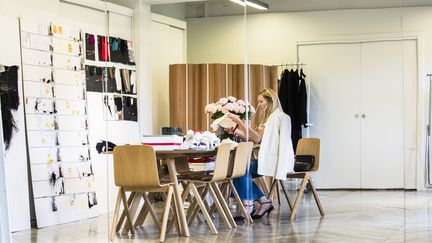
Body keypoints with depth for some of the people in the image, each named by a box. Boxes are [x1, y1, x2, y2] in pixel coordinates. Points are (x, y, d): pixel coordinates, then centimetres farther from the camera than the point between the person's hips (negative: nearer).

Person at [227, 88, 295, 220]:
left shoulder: (278, 116, -9)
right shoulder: (270, 118, 23)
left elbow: (258, 138, -17)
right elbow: (257, 138, 14)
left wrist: (239, 121, -18)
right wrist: (237, 132, 8)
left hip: (277, 161, -10)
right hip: (269, 159, 10)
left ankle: (248, 206, -16)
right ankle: (264, 202, 0)